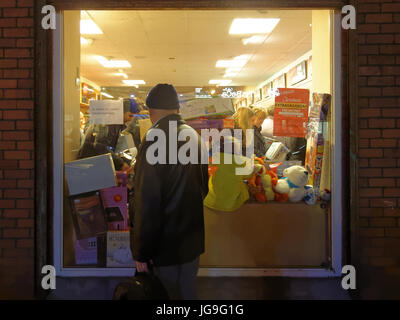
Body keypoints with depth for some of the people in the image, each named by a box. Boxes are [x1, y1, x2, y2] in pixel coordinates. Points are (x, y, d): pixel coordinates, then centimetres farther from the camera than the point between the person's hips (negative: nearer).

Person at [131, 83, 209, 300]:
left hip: (166, 244, -7)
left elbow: (147, 202, -22)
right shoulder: (194, 136, 4)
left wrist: (141, 252, -15)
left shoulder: (154, 140, -20)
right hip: (193, 238, 7)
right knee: (188, 291, 21)